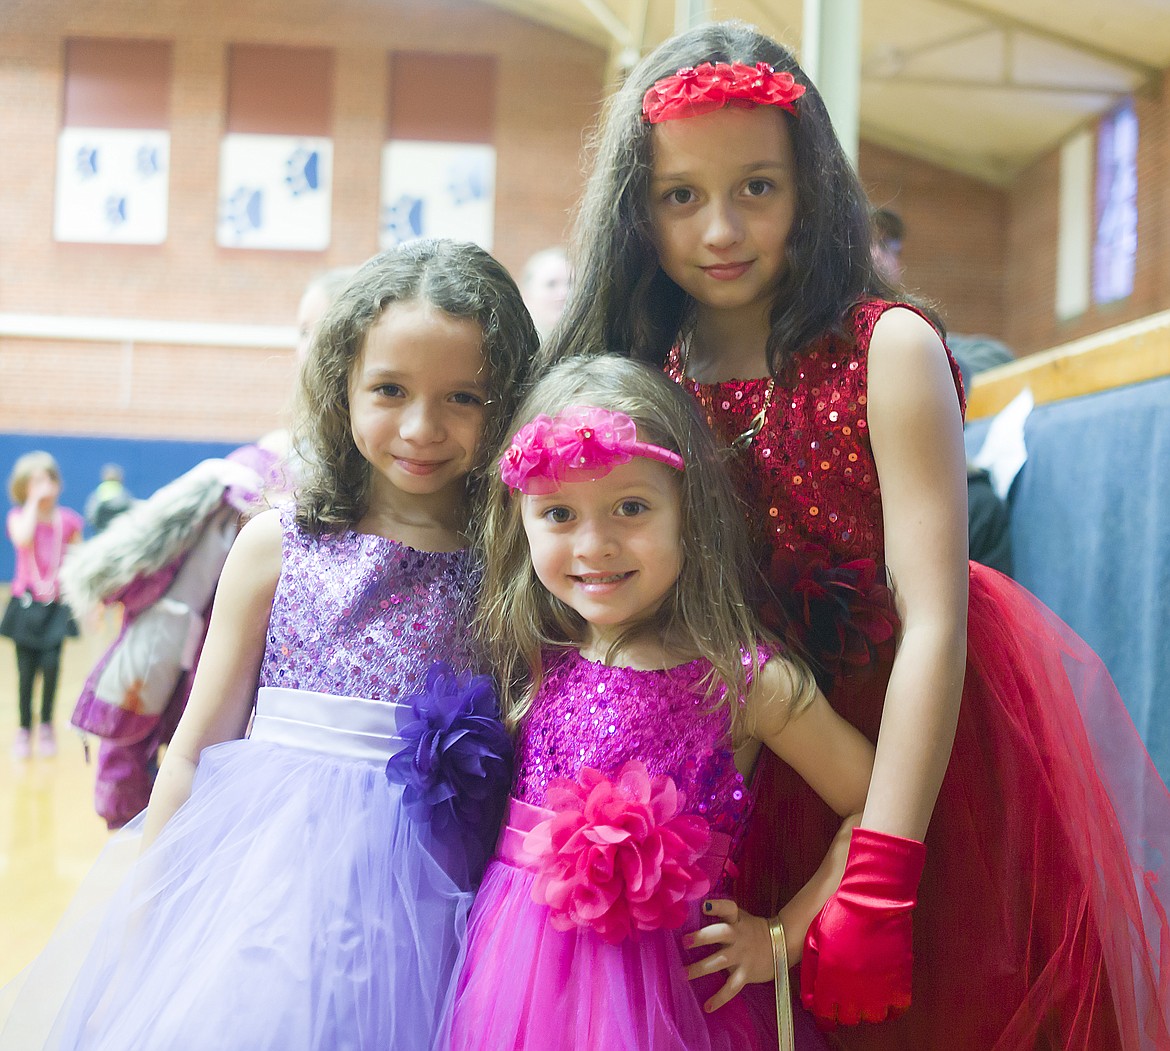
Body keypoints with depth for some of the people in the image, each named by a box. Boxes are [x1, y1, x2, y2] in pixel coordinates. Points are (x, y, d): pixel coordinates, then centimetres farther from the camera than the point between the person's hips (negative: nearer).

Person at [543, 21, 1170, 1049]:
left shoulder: (888, 350, -16)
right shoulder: (643, 382, -5)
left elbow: (930, 623, -21)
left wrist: (877, 884, -25)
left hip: (935, 740, -3)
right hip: (778, 762, 3)